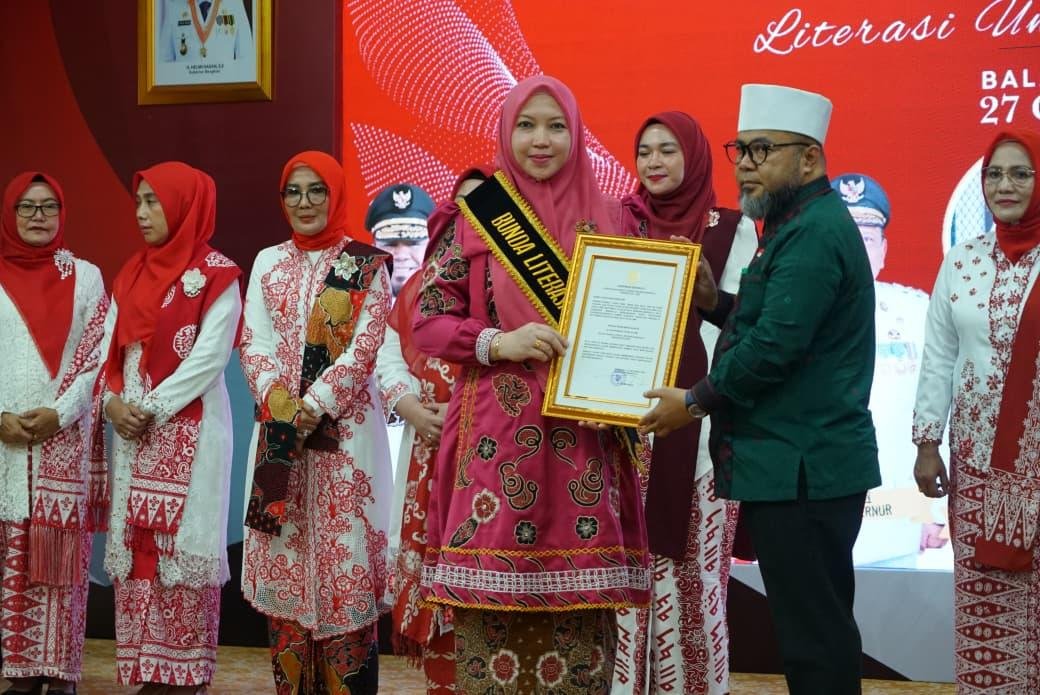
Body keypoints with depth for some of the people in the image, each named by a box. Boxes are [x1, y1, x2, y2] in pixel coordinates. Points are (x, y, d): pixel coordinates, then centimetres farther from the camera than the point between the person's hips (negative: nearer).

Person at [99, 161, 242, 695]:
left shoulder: (215, 274, -5)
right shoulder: (132, 274, 15)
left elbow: (209, 356, -12)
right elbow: (111, 348, 12)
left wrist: (152, 409, -14)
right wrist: (112, 401, -6)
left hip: (189, 431, -6)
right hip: (133, 429, 6)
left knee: (182, 544, -5)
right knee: (135, 548, 5)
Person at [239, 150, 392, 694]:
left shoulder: (367, 264, 2)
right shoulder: (268, 262, 12)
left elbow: (366, 345, -6)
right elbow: (254, 344, 6)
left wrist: (315, 405, -15)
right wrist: (279, 404, -11)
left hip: (345, 425, -3)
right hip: (279, 424, 3)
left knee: (343, 550, -5)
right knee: (282, 550, 2)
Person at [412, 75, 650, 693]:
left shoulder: (613, 220, 8)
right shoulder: (477, 218, 4)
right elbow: (427, 321, 3)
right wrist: (499, 343, -13)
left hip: (585, 440, 1)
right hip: (499, 437, -1)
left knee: (580, 603, 1)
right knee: (493, 594, -2)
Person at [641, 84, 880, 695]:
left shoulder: (813, 233, -17)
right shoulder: (804, 224, 17)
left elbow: (776, 345, -24)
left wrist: (696, 402, -12)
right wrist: (716, 303, 4)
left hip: (802, 469, -11)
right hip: (802, 462, 11)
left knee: (815, 630, -6)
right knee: (818, 620, 15)